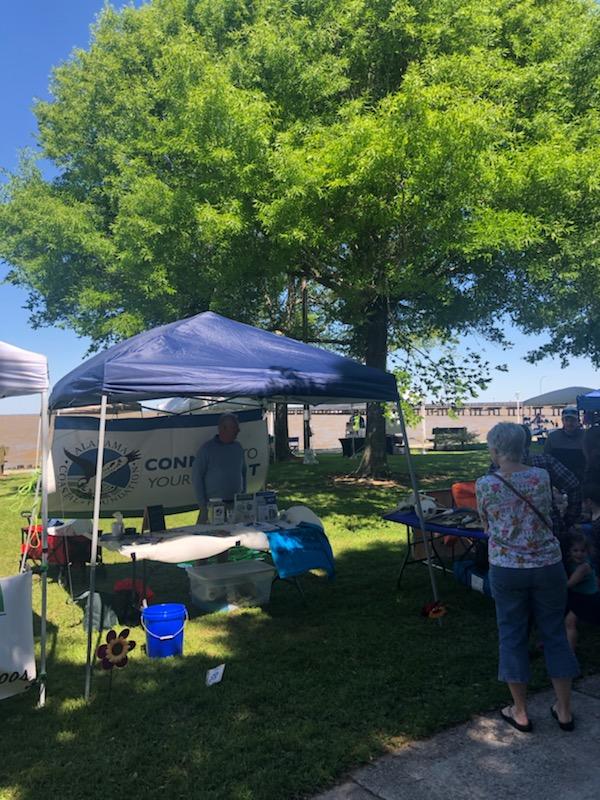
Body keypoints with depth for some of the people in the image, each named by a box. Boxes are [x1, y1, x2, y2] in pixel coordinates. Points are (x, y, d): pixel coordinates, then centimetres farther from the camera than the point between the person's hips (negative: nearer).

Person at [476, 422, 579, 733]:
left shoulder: (485, 485, -12)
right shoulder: (542, 477, -7)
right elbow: (547, 514, 10)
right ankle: (564, 710, 28)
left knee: (512, 635, 12)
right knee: (555, 633, 17)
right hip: (548, 565, 2)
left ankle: (520, 713, 24)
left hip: (507, 568, -2)